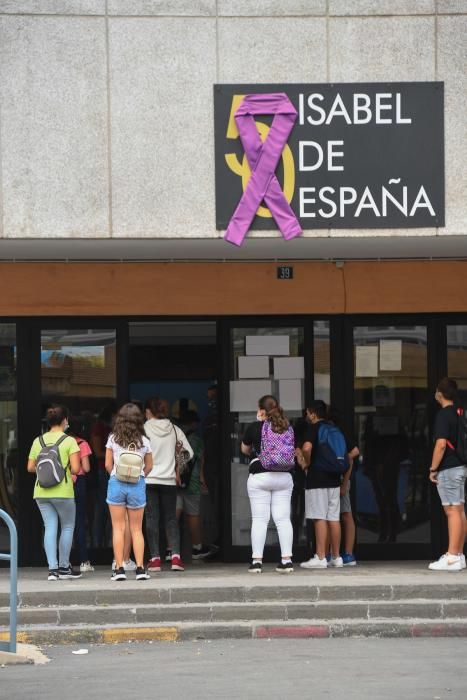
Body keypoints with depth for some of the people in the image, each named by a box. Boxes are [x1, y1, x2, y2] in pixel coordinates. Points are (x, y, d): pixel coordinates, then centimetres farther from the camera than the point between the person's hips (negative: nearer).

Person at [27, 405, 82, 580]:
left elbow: (30, 467, 7)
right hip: (63, 491, -4)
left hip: (41, 492, 4)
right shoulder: (69, 441, -6)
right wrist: (69, 472, 9)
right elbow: (76, 468, -12)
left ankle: (52, 568, -2)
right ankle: (64, 567, 14)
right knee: (68, 527, 11)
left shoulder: (38, 441, 7)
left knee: (50, 527, 6)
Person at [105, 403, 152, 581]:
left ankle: (119, 568, -2)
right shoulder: (144, 441, 2)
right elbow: (149, 466, 9)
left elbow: (108, 464, 1)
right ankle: (140, 568, 1)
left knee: (118, 528, 3)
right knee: (137, 529, 7)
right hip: (137, 484, 1)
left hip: (116, 483, -1)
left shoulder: (113, 439, -2)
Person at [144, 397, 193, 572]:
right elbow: (189, 452, 6)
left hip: (148, 479, -2)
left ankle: (155, 559, -1)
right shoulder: (174, 430, 4)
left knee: (151, 519, 2)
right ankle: (176, 557, -5)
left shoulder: (144, 429, -6)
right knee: (171, 519, 8)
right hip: (169, 480, 3)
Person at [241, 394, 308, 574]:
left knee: (259, 519, 0)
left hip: (260, 476, -3)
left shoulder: (255, 427, -5)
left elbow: (244, 449, 10)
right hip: (284, 477, 3)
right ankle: (286, 560, 1)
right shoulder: (288, 428, 4)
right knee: (283, 519, 4)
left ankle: (257, 560, -3)